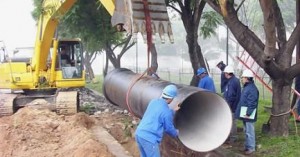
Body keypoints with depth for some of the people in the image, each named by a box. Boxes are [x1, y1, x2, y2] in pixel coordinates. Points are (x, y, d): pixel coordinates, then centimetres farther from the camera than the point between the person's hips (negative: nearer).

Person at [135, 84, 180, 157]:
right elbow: (169, 128, 2)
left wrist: (173, 111, 36)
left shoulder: (153, 102, 7)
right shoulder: (166, 111, -13)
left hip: (139, 134, 8)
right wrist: (176, 133, 23)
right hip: (149, 138, -8)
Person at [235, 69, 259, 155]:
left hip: (249, 114, -10)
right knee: (246, 131, 19)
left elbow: (252, 103, -23)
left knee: (249, 131, -3)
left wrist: (248, 113, -24)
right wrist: (242, 112, 20)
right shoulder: (246, 87, 12)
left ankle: (251, 147, 5)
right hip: (244, 113, 10)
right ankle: (247, 145, 29)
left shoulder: (252, 88, -20)